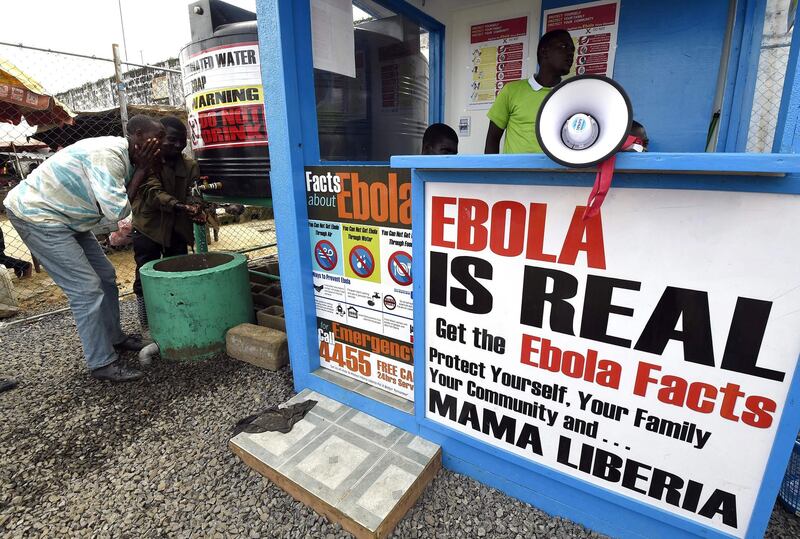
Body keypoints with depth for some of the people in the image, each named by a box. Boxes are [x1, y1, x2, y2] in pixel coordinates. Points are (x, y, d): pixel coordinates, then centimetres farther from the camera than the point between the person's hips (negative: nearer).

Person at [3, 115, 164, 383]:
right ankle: (102, 363, -3)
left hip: (67, 217, 10)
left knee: (105, 276, 11)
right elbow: (116, 211, -30)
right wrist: (141, 171, -23)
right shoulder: (107, 154, -25)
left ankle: (114, 338, 26)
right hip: (37, 214, -10)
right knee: (86, 288, -12)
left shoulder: (125, 158, 3)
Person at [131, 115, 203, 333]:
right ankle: (147, 330, 11)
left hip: (177, 230, 4)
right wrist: (178, 206, -41)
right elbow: (152, 193, -24)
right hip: (149, 228, -3)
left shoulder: (190, 166, 1)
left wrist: (198, 209, -33)